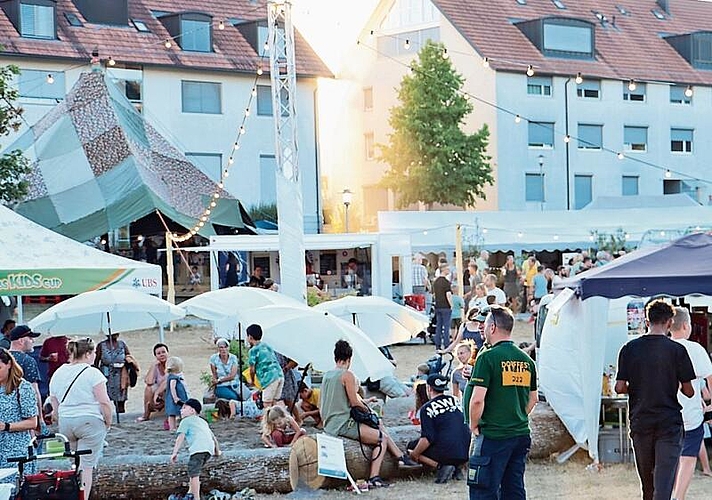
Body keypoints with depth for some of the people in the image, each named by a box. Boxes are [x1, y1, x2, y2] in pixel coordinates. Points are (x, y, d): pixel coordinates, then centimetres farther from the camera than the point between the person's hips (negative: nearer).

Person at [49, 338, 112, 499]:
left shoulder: (58, 373, 10)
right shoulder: (92, 373, -10)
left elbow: (55, 404, 14)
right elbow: (104, 402, -13)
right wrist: (108, 422, 0)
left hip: (65, 423, 6)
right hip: (90, 422, -6)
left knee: (76, 464, 17)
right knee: (87, 466, -2)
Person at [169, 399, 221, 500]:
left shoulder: (186, 421, 15)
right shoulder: (203, 422, 37)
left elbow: (181, 437, 3)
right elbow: (213, 437, 41)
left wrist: (175, 453, -2)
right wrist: (217, 451, 53)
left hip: (198, 448, -8)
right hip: (210, 448, 8)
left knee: (194, 473, -10)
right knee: (194, 471, 21)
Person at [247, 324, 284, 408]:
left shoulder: (253, 350, -1)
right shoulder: (267, 346, 21)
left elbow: (252, 370, -1)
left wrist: (252, 381, 18)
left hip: (270, 378, -7)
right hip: (280, 375, 7)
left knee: (267, 405, -6)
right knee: (275, 404, 10)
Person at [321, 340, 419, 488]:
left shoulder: (326, 375, 13)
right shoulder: (347, 375, -14)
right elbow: (354, 403, -15)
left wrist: (363, 402, 23)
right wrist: (367, 409, 5)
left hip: (329, 425, 9)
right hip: (343, 425, -9)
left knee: (379, 425, 20)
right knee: (382, 438, 1)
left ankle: (401, 457, 19)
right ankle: (374, 478, -7)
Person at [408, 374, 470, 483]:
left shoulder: (427, 408, -4)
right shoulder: (456, 401, 13)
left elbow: (427, 438, -12)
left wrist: (415, 454, 1)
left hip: (446, 453, -6)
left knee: (411, 446, 14)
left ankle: (441, 466, -7)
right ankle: (455, 468, 10)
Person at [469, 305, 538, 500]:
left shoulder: (488, 357, -12)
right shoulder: (526, 360, 9)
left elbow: (478, 399, -17)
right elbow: (533, 398, 16)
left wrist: (474, 426, -4)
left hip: (493, 436, -7)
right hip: (521, 434, 7)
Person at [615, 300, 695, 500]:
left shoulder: (629, 349, -1)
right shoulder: (677, 350, -8)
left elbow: (619, 387, -2)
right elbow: (688, 391, -5)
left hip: (640, 422, 3)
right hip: (669, 423, -3)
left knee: (647, 482, 17)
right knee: (664, 482, -7)